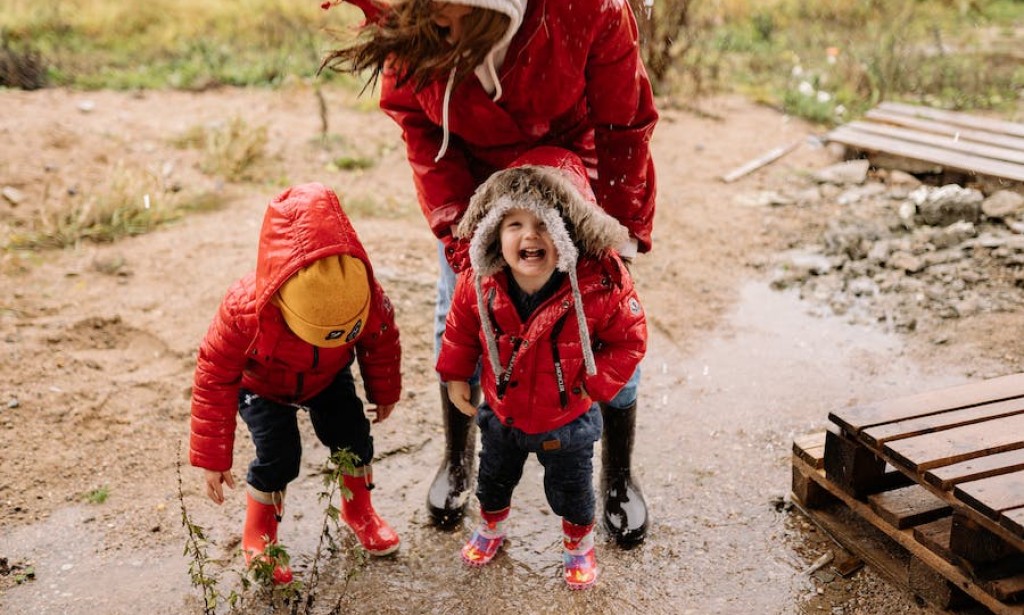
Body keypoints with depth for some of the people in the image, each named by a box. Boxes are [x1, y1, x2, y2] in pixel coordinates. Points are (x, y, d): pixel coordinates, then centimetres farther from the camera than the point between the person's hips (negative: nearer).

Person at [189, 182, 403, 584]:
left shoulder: (367, 297, -36)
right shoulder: (244, 310, -43)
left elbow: (381, 344, -10)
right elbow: (214, 380, -28)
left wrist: (384, 393, 7)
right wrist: (211, 459, -22)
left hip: (329, 378, 3)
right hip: (262, 386, -3)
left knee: (353, 437, -2)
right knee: (278, 456, -13)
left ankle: (358, 510, 28)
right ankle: (258, 537, 15)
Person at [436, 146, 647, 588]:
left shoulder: (601, 283, -32)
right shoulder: (480, 282, -24)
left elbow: (628, 341, -17)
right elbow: (460, 329, -4)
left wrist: (595, 386, -19)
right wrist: (455, 376, 1)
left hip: (567, 422, -2)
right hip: (501, 414, 3)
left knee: (570, 491, 23)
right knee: (493, 479, 30)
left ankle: (579, 543, 54)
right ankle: (491, 526, 62)